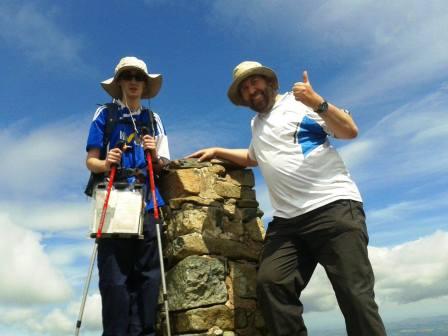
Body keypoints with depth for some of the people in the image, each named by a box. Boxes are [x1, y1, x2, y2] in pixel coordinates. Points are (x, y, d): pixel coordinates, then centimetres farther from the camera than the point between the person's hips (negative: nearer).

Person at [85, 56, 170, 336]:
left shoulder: (153, 119, 18)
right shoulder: (105, 114, 11)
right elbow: (90, 161, 6)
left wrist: (154, 155, -6)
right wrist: (105, 163, -15)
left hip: (147, 202, 2)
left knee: (148, 273, -1)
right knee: (114, 276, -5)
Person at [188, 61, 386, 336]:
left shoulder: (300, 101, 8)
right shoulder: (256, 124, 27)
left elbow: (350, 131, 0)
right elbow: (252, 158, 46)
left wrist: (318, 103, -14)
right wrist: (217, 151, 39)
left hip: (334, 206, -5)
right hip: (287, 219, 5)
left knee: (355, 293, -10)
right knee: (270, 283, -16)